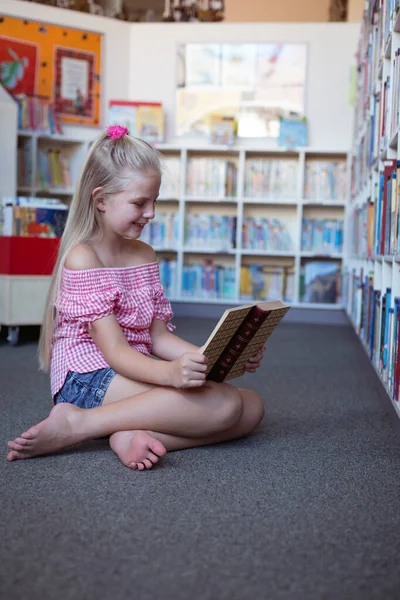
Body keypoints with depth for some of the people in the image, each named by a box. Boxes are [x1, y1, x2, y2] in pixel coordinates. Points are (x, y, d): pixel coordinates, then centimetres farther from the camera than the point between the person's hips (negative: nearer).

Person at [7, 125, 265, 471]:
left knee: (253, 407, -6)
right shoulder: (83, 258, -10)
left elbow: (158, 337, 11)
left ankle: (136, 435, -22)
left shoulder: (144, 256, 15)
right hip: (89, 380, -8)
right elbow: (114, 350, -18)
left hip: (133, 375, 8)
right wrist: (171, 373, -37)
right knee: (224, 403, -26)